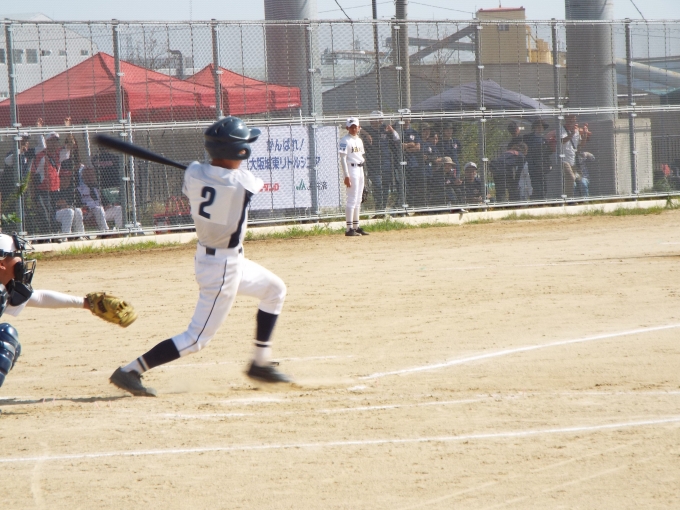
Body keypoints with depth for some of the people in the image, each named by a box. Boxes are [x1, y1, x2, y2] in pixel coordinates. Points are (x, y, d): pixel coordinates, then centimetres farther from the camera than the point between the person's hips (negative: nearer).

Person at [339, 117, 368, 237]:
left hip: (360, 169, 9)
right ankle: (349, 228, -11)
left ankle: (356, 226, 18)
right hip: (351, 169, -9)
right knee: (352, 199, -11)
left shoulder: (359, 140, 15)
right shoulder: (345, 140, -10)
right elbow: (343, 159, -14)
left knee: (358, 200, 11)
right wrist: (346, 176, -20)